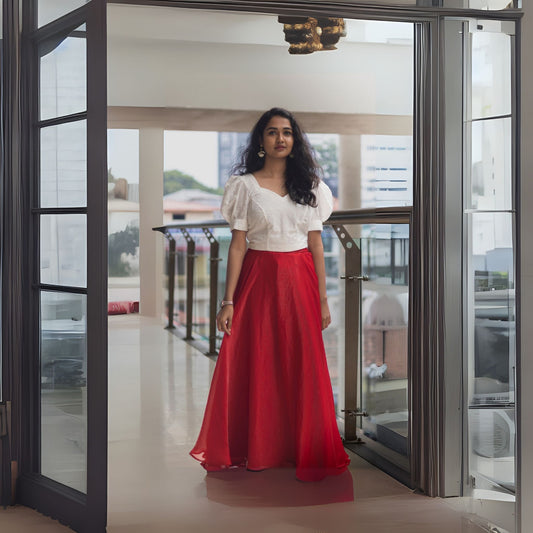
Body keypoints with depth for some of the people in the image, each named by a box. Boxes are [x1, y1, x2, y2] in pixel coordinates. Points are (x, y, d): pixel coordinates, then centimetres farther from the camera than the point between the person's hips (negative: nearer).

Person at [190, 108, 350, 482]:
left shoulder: (309, 184, 8)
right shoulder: (245, 185, 1)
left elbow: (316, 244, 8)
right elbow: (237, 245, -2)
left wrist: (323, 299, 4)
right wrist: (228, 301, -7)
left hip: (300, 282, 2)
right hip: (259, 280, -2)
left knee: (305, 367, 3)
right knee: (256, 366, 2)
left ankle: (306, 450, 17)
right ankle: (257, 451, 18)